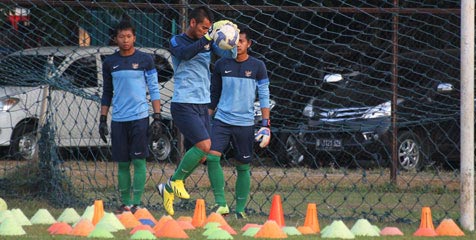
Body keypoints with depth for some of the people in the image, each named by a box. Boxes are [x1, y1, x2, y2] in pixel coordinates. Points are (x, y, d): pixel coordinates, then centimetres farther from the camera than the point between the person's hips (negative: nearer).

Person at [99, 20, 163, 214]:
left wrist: (157, 118, -5)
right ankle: (125, 204, 9)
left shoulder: (145, 60, 1)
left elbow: (154, 90, 2)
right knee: (122, 164, 4)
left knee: (139, 161, -7)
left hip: (139, 118, -3)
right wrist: (102, 120, 12)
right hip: (118, 120, 3)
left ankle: (137, 203, -5)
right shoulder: (110, 63, 10)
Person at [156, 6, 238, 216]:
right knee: (204, 145, -21)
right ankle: (176, 181, -3)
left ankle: (168, 189, 20)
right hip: (183, 104, -7)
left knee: (199, 156, 4)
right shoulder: (177, 41, -4)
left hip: (202, 106, 7)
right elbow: (185, 53, -27)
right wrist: (209, 36, -35)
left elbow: (229, 55, 2)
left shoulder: (207, 42, 12)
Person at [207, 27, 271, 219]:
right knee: (212, 157, -17)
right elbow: (214, 95, 14)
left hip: (245, 124, -1)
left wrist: (265, 126, -4)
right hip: (222, 120, 1)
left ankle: (240, 209, 12)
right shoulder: (222, 65, 6)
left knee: (243, 167, 3)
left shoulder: (257, 67, 1)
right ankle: (221, 203, -12)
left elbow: (264, 97, 3)